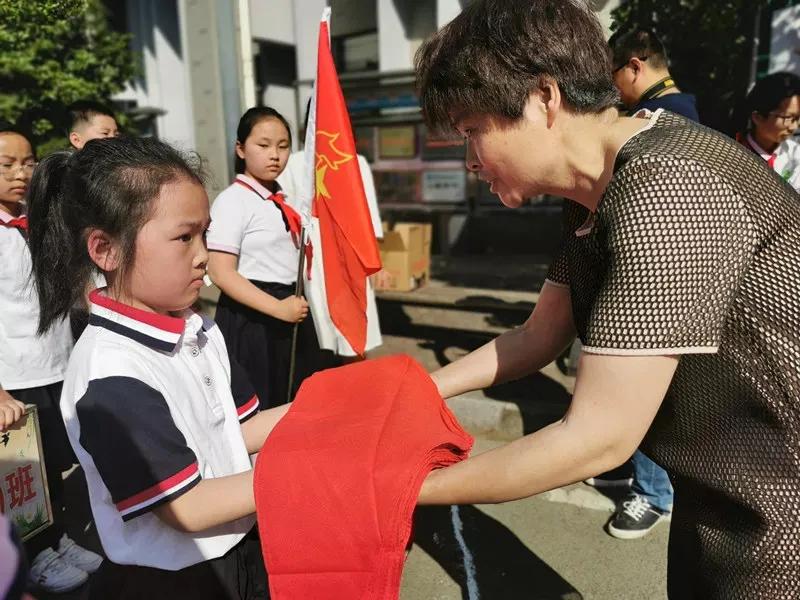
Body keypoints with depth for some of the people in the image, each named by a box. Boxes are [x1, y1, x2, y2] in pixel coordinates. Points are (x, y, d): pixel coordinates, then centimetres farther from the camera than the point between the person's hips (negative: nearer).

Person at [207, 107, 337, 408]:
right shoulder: (232, 200, -13)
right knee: (257, 408, 5)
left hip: (291, 310, 7)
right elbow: (222, 273, -19)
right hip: (252, 318, -7)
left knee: (297, 401, 16)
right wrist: (278, 308, -22)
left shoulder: (283, 199, 10)